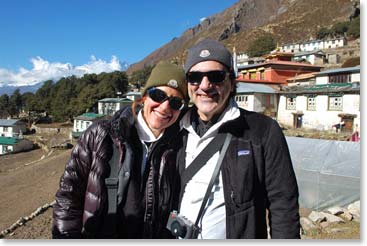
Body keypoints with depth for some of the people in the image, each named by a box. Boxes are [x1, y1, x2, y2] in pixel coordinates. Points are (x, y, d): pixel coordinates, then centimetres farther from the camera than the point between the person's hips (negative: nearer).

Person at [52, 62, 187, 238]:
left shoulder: (175, 149, -9)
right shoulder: (101, 136, -14)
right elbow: (68, 195, -9)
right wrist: (66, 236, -11)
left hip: (152, 237, 2)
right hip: (97, 235, -1)